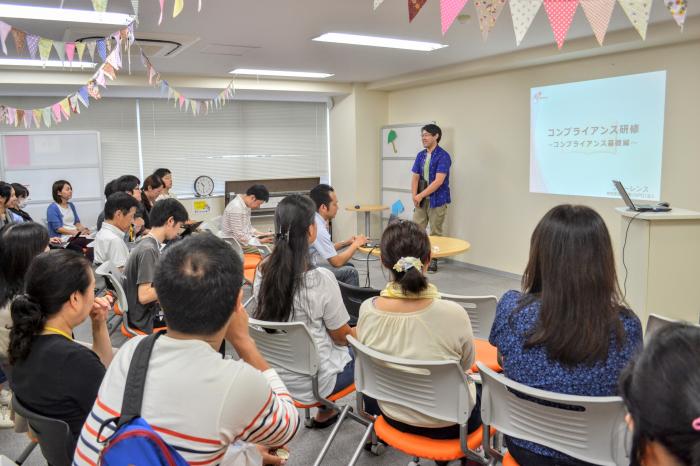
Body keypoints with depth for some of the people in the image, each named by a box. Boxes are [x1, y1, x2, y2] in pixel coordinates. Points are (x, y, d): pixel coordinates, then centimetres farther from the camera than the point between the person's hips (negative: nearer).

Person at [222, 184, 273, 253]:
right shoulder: (236, 208, -24)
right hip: (236, 244, -10)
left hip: (244, 238, 10)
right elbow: (239, 236, -23)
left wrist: (262, 235, 4)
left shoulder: (246, 205, 6)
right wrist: (260, 241, -18)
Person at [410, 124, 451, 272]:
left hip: (437, 200, -6)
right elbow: (415, 177, 8)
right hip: (421, 200, 6)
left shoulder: (443, 156, -11)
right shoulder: (420, 155, 9)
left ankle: (433, 261, 15)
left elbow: (438, 181, -19)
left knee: (436, 233, 4)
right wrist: (414, 196, -8)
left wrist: (421, 195, -19)